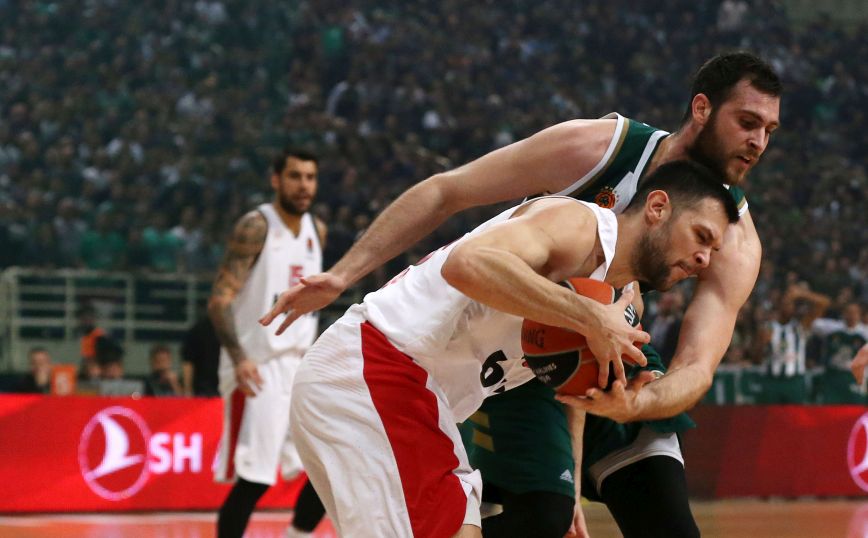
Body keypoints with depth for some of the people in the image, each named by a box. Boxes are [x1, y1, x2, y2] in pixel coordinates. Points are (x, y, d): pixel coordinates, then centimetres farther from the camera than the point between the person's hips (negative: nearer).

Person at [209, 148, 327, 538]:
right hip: (257, 370, -7)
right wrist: (238, 357, -29)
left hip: (300, 366, 7)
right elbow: (219, 299, -18)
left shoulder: (317, 231, 10)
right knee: (252, 480, -10)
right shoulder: (256, 227, -11)